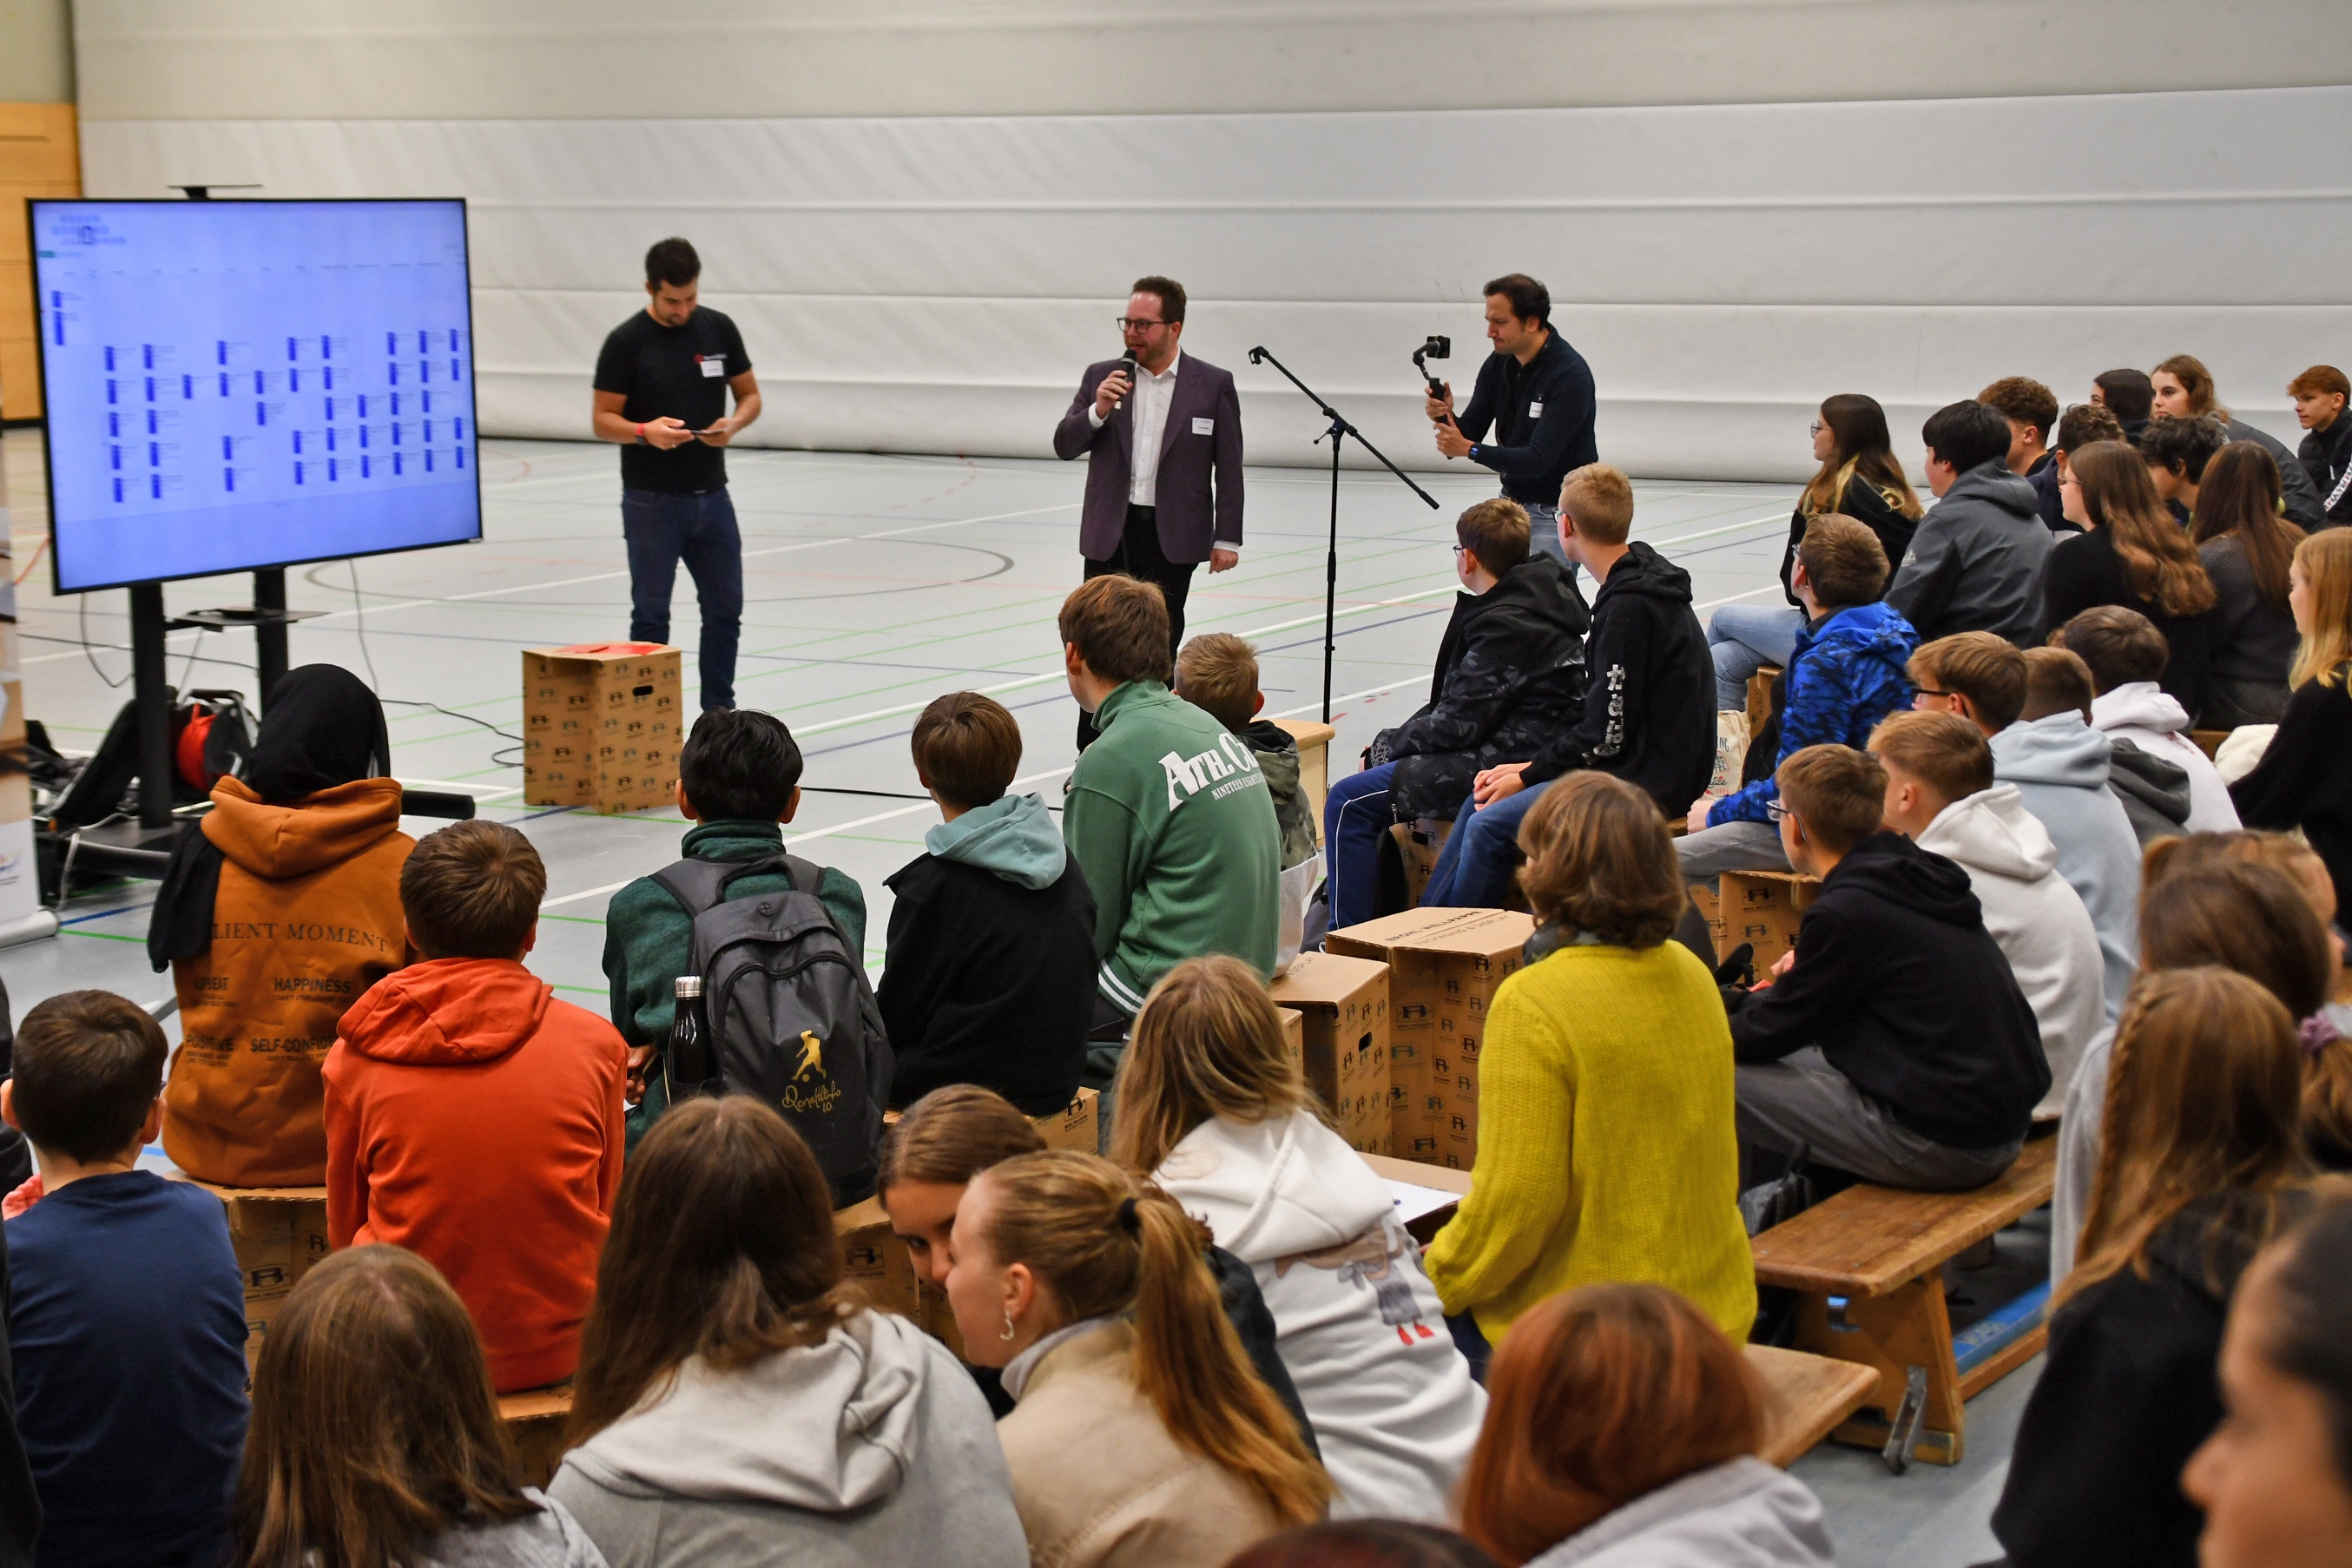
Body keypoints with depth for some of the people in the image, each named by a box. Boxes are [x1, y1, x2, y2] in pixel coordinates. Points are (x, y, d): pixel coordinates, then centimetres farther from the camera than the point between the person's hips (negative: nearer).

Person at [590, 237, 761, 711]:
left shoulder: (719, 329, 3)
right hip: (651, 502, -4)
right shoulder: (626, 342, -9)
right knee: (651, 615, 1)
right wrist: (645, 431, -26)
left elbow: (750, 395, 9)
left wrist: (733, 424, -13)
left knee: (725, 610, 7)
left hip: (711, 497, 4)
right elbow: (602, 421, -6)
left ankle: (720, 714, 19)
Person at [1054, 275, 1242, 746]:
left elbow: (1229, 468, 0)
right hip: (1110, 532, 2)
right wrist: (1097, 411, -15)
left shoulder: (1213, 385, -1)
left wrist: (1227, 539, -3)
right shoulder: (1101, 377, 5)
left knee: (1159, 649, 6)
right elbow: (1064, 446, 3)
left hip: (1173, 535, -1)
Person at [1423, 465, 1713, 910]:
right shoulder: (1634, 587, 12)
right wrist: (1530, 765, 6)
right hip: (1632, 768, 11)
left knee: (1490, 826, -17)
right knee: (1483, 798, 12)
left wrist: (1528, 776, -8)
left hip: (1645, 785, -11)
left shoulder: (1631, 606, -20)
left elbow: (1608, 735, -20)